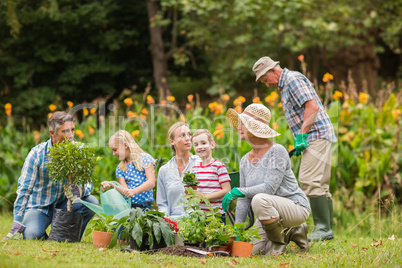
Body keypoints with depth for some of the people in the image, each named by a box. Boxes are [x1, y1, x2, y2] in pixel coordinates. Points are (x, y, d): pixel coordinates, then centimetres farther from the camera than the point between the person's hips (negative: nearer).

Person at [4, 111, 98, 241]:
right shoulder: (37, 154, -17)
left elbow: (88, 182, -6)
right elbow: (24, 189, -19)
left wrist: (80, 190, -34)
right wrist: (16, 227, -26)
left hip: (63, 204, 4)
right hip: (39, 206, -4)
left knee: (92, 202, -22)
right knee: (32, 235, -32)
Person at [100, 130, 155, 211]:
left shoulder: (145, 159, 3)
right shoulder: (120, 168, 15)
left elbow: (151, 182, -8)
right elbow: (125, 191, 4)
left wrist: (133, 191, -22)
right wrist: (111, 185, -14)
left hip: (144, 207, -5)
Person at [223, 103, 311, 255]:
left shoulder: (277, 151, -17)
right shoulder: (245, 160, 6)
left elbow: (269, 188, -26)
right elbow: (243, 200, 8)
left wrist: (238, 191, -27)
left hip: (296, 207, -8)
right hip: (270, 213, 8)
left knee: (259, 199, -35)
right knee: (251, 249, -7)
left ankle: (279, 243, -12)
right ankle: (291, 232, 16)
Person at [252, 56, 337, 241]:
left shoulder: (293, 79, -9)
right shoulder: (285, 85, 22)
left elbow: (312, 107, -20)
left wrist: (301, 135, -21)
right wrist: (300, 140, 17)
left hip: (316, 135, -11)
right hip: (312, 138, 11)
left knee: (310, 181, -16)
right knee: (320, 185, 8)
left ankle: (323, 228, -17)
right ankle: (327, 229, 9)